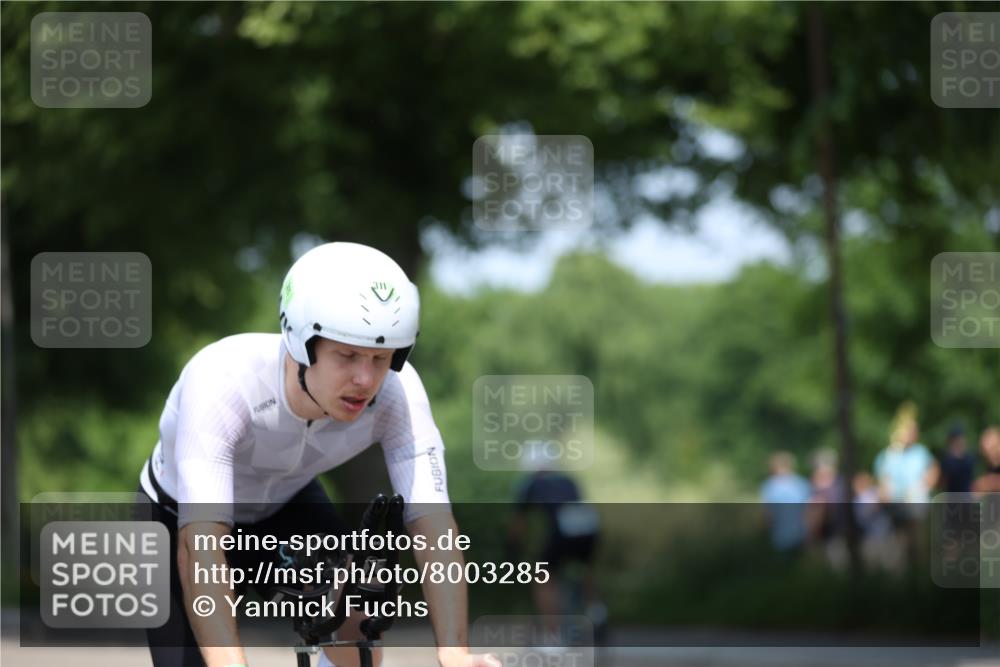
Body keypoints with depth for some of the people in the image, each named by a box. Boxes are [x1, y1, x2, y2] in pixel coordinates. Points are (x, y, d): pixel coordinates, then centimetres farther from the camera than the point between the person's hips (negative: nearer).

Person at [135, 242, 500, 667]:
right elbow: (200, 544, -49)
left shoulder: (395, 390, -31)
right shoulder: (220, 381, -41)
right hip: (182, 521, -2)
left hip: (287, 506, 2)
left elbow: (433, 524, -37)